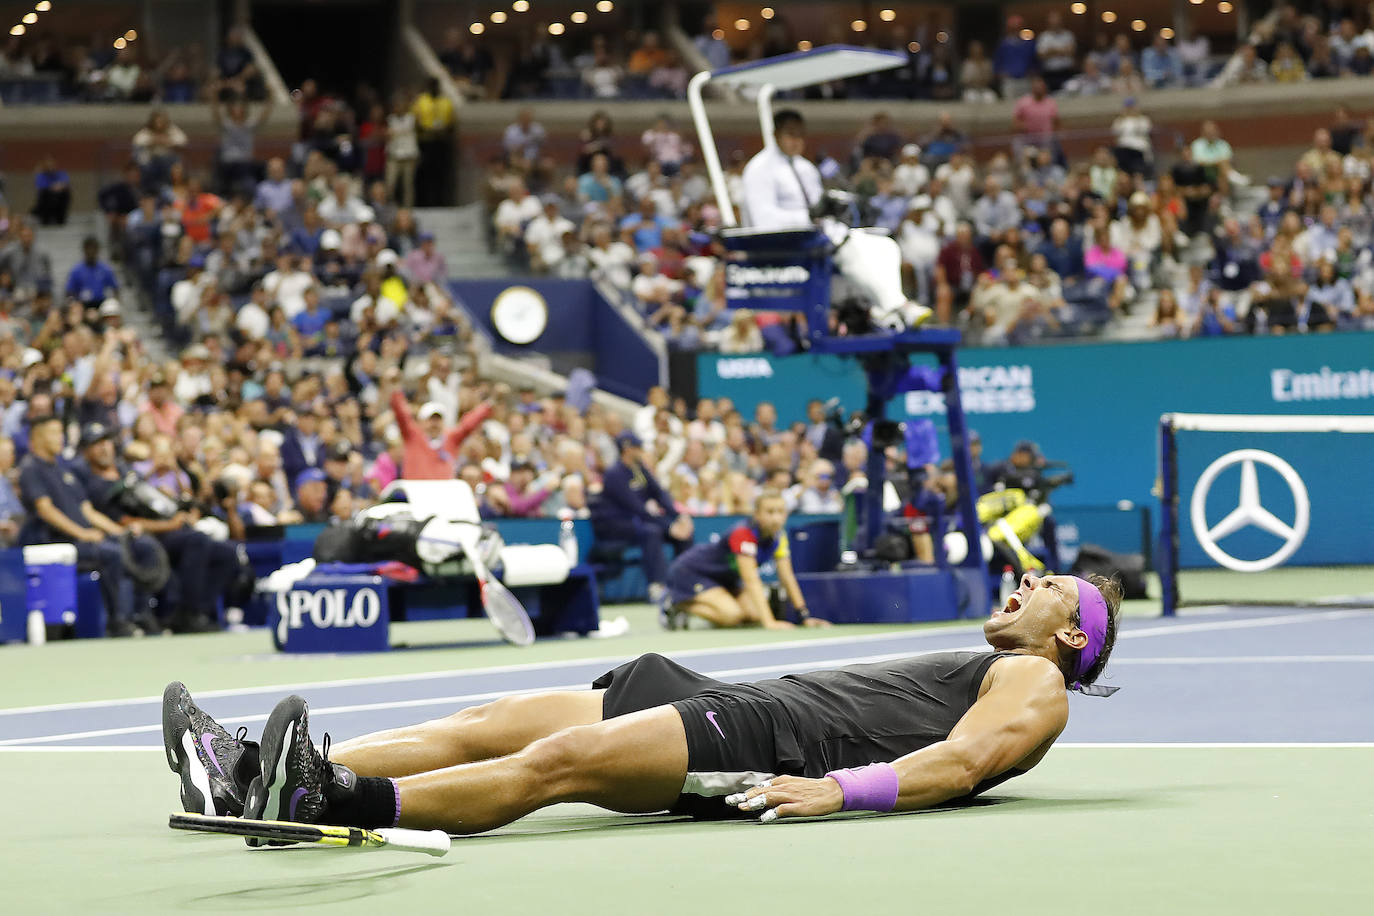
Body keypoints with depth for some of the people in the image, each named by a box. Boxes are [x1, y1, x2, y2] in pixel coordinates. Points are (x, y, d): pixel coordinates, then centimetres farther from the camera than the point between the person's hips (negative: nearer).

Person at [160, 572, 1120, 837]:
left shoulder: (1036, 686, 6)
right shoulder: (962, 666, 35)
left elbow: (963, 760, -12)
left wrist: (836, 788, -25)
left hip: (767, 743, -9)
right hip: (745, 707, 9)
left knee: (556, 760, -28)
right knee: (494, 724, -5)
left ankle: (335, 803, -43)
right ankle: (256, 772, -14)